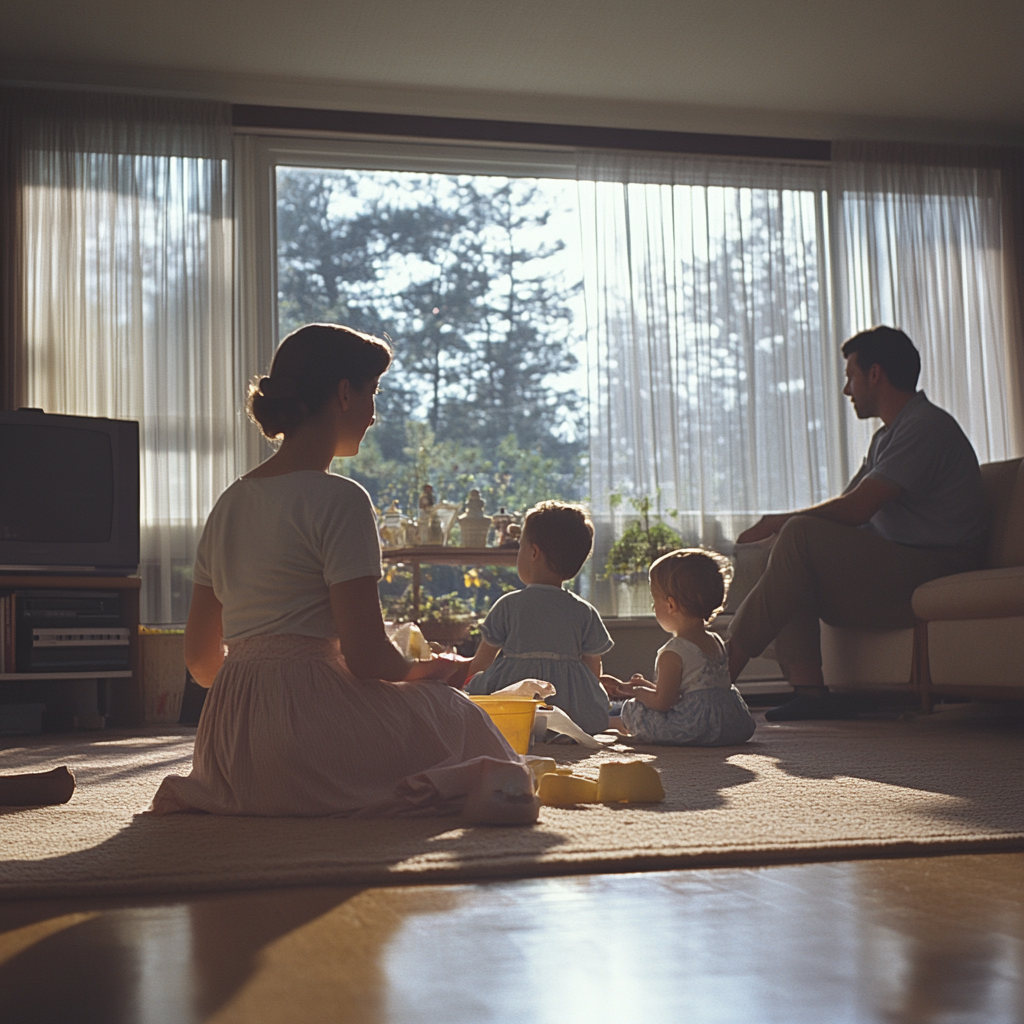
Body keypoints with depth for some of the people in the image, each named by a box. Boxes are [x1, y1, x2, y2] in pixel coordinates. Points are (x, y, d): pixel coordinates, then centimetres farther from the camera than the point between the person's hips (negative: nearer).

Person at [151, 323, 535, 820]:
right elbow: (365, 656, -14)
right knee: (456, 716, 18)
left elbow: (200, 658, 16)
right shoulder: (338, 500, -10)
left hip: (228, 746, 7)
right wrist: (421, 669, 7)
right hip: (308, 719, -7)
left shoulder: (230, 503, 14)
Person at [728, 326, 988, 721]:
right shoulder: (886, 437, 22)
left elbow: (854, 510, -20)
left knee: (801, 535, -25)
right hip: (890, 572, 10)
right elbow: (845, 507, 18)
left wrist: (780, 522, -8)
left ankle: (721, 672, -24)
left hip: (932, 577, -10)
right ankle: (810, 691, -12)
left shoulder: (926, 426, -11)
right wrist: (781, 526, 1)